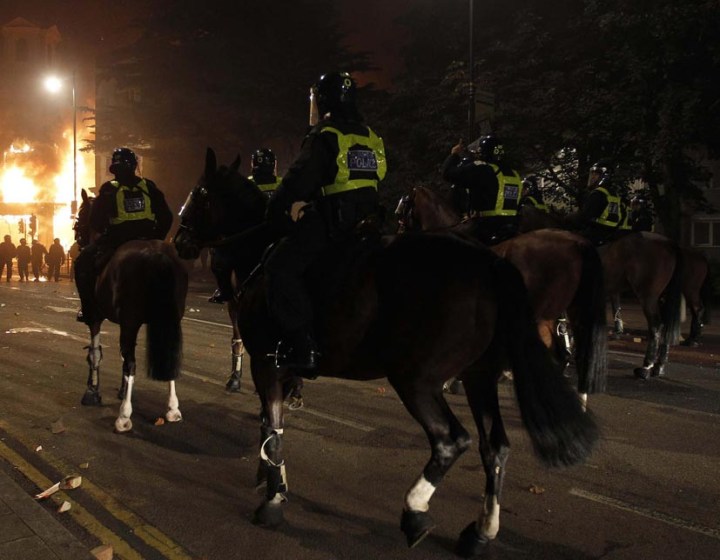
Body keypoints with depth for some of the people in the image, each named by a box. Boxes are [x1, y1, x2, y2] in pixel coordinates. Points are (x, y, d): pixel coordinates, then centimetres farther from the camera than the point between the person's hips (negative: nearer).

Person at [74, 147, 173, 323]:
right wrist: (157, 236, 18)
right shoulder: (149, 187, 7)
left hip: (116, 240, -3)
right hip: (148, 240, 3)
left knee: (83, 262, 15)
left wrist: (105, 233, 20)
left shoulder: (109, 189, -1)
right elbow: (166, 217, 7)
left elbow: (95, 223, 1)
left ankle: (89, 311, 9)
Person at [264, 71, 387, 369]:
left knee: (280, 266, -10)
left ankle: (303, 344, -18)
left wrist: (274, 213, 0)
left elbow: (298, 181, -13)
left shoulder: (324, 136, -9)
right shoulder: (371, 137, 17)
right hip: (364, 220, 9)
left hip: (330, 222, -9)